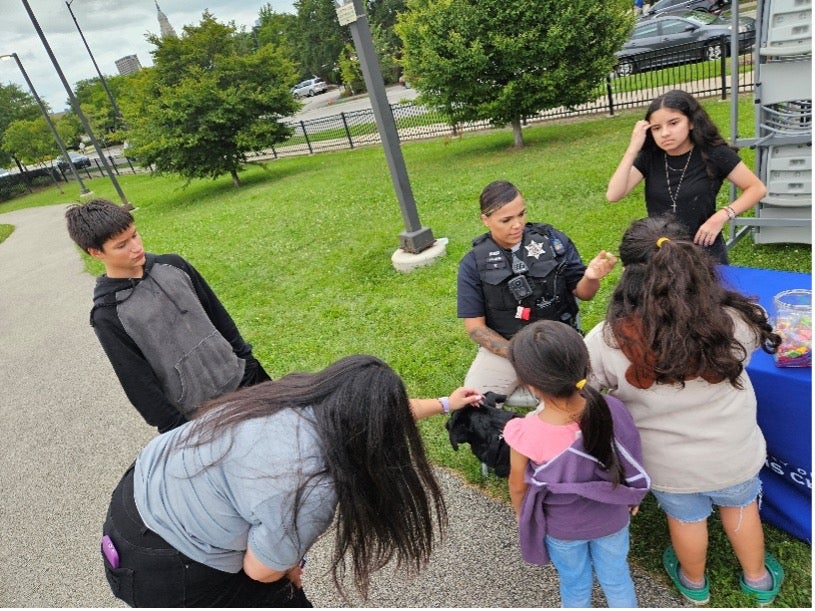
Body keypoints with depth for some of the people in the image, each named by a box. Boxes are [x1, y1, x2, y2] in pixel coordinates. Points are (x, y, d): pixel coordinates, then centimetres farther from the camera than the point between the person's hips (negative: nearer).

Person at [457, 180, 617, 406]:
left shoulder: (553, 240, -3)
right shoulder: (474, 263, -5)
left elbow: (582, 293, 4)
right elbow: (475, 326, -4)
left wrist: (591, 277, -21)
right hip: (504, 346, 1)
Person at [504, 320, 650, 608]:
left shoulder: (525, 435, -37)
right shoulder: (612, 410, -30)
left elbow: (518, 487, -16)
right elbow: (632, 463, -10)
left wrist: (522, 517, 6)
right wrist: (632, 498, 11)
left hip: (562, 528, -1)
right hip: (611, 518, 2)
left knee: (575, 583, 29)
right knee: (616, 577, 31)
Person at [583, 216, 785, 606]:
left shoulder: (607, 340, -33)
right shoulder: (733, 321, -26)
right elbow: (757, 332, 0)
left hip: (669, 463, -1)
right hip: (734, 452, 1)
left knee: (685, 517, 28)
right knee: (740, 504, 32)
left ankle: (694, 584, 58)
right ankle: (758, 580, 58)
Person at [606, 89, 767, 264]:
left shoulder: (713, 154, -11)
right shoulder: (649, 157, -5)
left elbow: (757, 188, -4)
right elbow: (613, 195, -17)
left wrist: (722, 215, -19)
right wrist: (633, 148, -20)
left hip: (705, 252, -2)